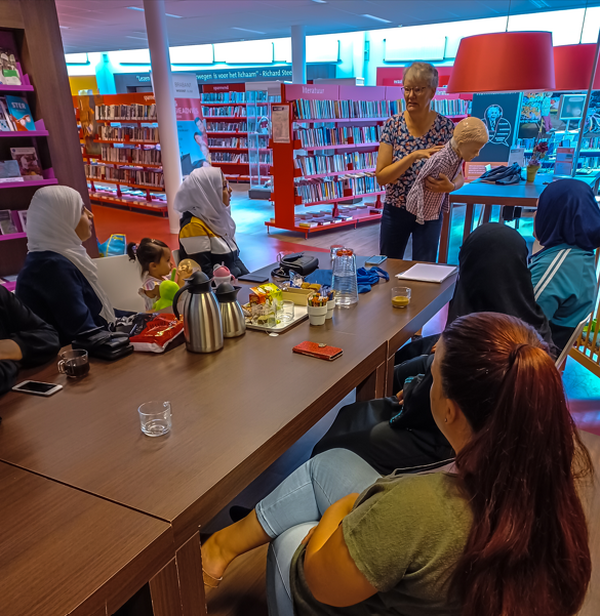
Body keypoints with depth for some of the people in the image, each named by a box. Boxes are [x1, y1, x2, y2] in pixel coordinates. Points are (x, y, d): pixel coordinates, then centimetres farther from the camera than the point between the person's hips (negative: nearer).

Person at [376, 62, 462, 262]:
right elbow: (381, 176, -15)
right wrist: (415, 155, -26)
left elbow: (459, 175, -6)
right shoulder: (393, 125, -9)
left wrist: (450, 186, -29)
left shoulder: (446, 127, -9)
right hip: (395, 210, 1)